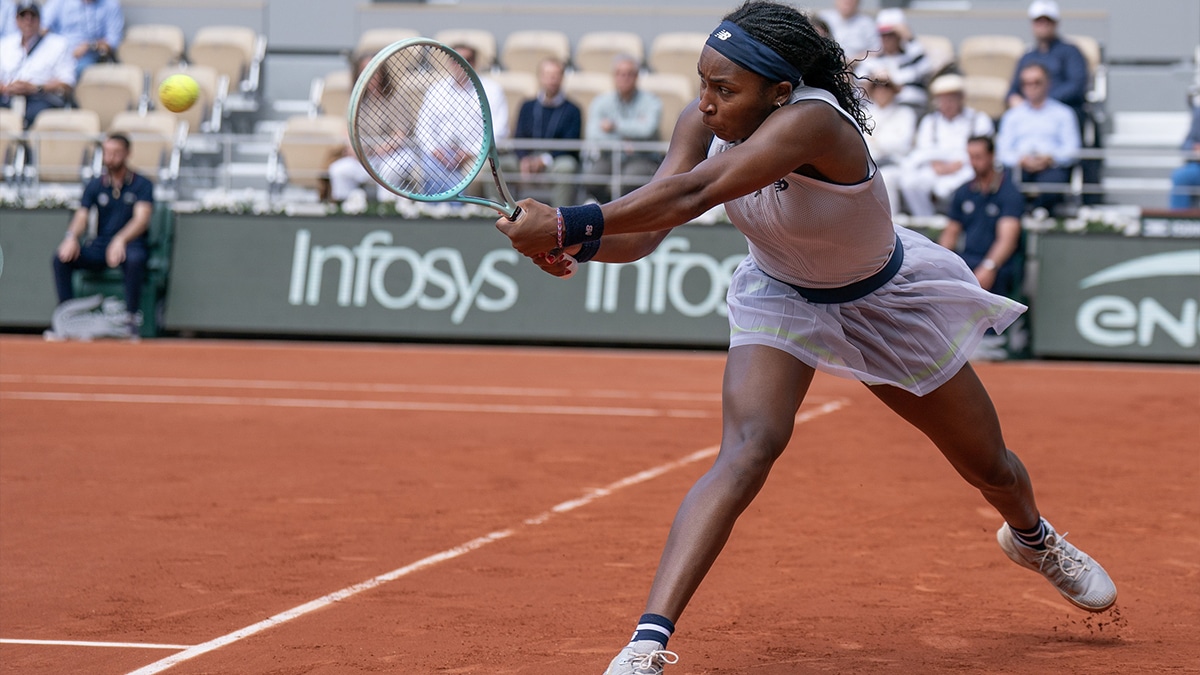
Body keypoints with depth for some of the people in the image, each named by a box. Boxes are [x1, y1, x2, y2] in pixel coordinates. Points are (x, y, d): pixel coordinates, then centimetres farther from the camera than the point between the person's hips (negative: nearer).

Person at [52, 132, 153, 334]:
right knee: (62, 257, -22)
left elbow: (142, 219, -15)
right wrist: (71, 237, -24)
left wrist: (120, 240, -35)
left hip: (130, 244, -4)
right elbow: (81, 216, 1)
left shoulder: (142, 184, 0)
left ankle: (132, 317, -30)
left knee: (134, 259, -40)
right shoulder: (96, 185, 11)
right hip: (100, 246, 4)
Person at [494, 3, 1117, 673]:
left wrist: (569, 224, -57)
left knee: (991, 468, 17)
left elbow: (690, 197, -51)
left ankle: (1032, 536, 55)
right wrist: (573, 245, -47)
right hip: (780, 297, 2)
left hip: (885, 300, -2)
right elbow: (647, 227, -27)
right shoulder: (703, 123, -22)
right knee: (748, 449, -27)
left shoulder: (812, 122, -41)